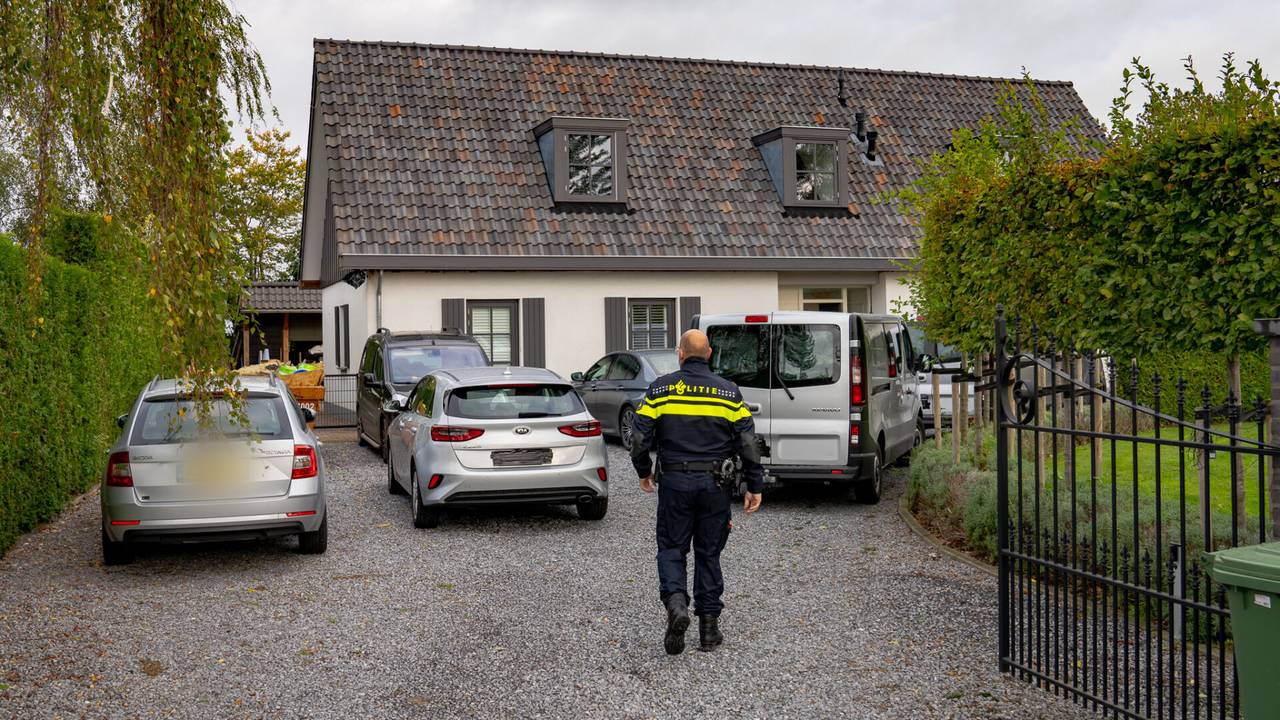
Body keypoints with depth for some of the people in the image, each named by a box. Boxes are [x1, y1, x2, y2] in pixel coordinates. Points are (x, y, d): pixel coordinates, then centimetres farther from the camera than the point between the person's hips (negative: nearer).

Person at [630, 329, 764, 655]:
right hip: (715, 484, 1)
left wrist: (644, 472, 14)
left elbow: (641, 436, -2)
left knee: (671, 549, 10)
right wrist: (754, 487, 5)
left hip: (674, 481, -1)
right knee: (709, 553, 11)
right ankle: (708, 627, 14)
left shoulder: (661, 388, -1)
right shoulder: (729, 392, 2)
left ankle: (676, 603, -15)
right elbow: (748, 442, -1)